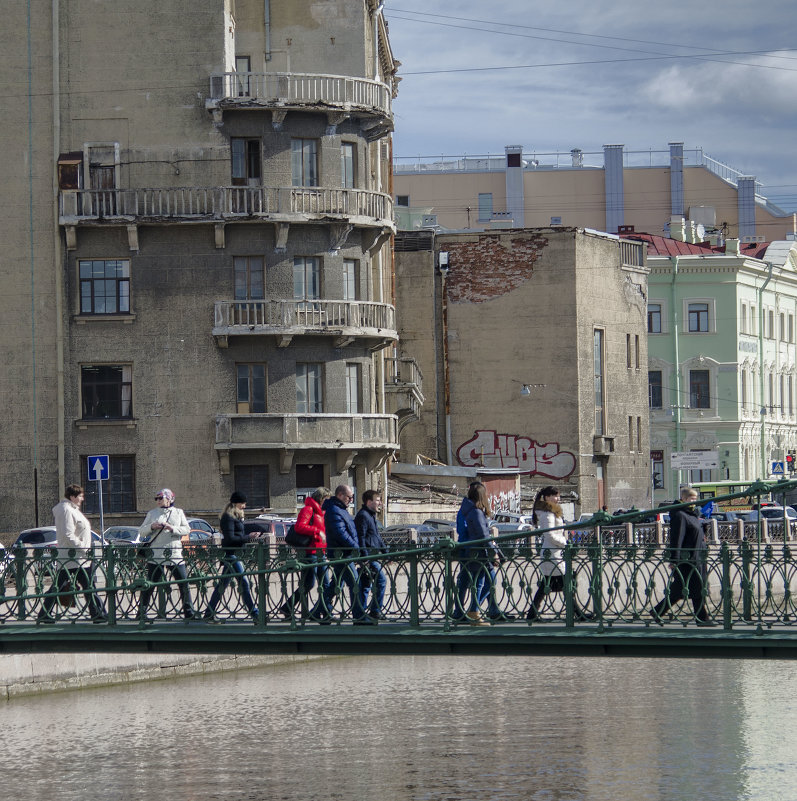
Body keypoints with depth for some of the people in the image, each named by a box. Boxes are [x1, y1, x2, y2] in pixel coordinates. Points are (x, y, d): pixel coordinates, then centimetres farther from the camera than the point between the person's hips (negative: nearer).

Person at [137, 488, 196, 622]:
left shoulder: (178, 513, 11)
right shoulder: (152, 513, 10)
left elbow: (187, 529, 1)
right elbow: (141, 531, 7)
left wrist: (173, 528, -15)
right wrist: (151, 527, -13)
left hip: (174, 554, 1)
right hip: (156, 554, -1)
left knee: (184, 583, -2)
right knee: (150, 584, -2)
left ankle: (189, 612, 6)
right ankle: (142, 612, 5)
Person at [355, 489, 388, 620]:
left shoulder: (371, 516, 20)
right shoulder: (363, 515, -13)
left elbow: (377, 536, 27)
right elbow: (361, 537, -19)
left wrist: (385, 552, 23)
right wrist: (365, 556, -23)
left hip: (372, 555, 10)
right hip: (368, 556, -10)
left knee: (366, 585, 11)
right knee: (381, 580, -12)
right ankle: (375, 611, -10)